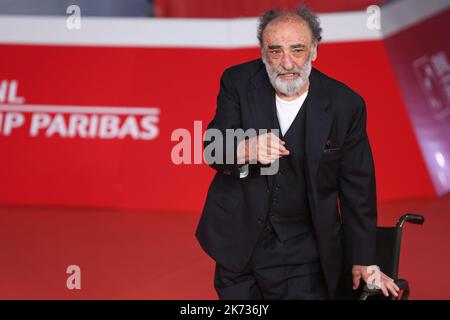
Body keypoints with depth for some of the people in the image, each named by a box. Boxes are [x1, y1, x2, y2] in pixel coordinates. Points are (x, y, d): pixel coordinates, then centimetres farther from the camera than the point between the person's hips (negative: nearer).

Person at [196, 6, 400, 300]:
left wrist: (364, 261, 2)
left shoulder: (345, 105, -10)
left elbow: (357, 187, -3)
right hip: (237, 242, 2)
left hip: (301, 254, -1)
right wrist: (246, 150, -34)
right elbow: (213, 149, -9)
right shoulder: (238, 82, -7)